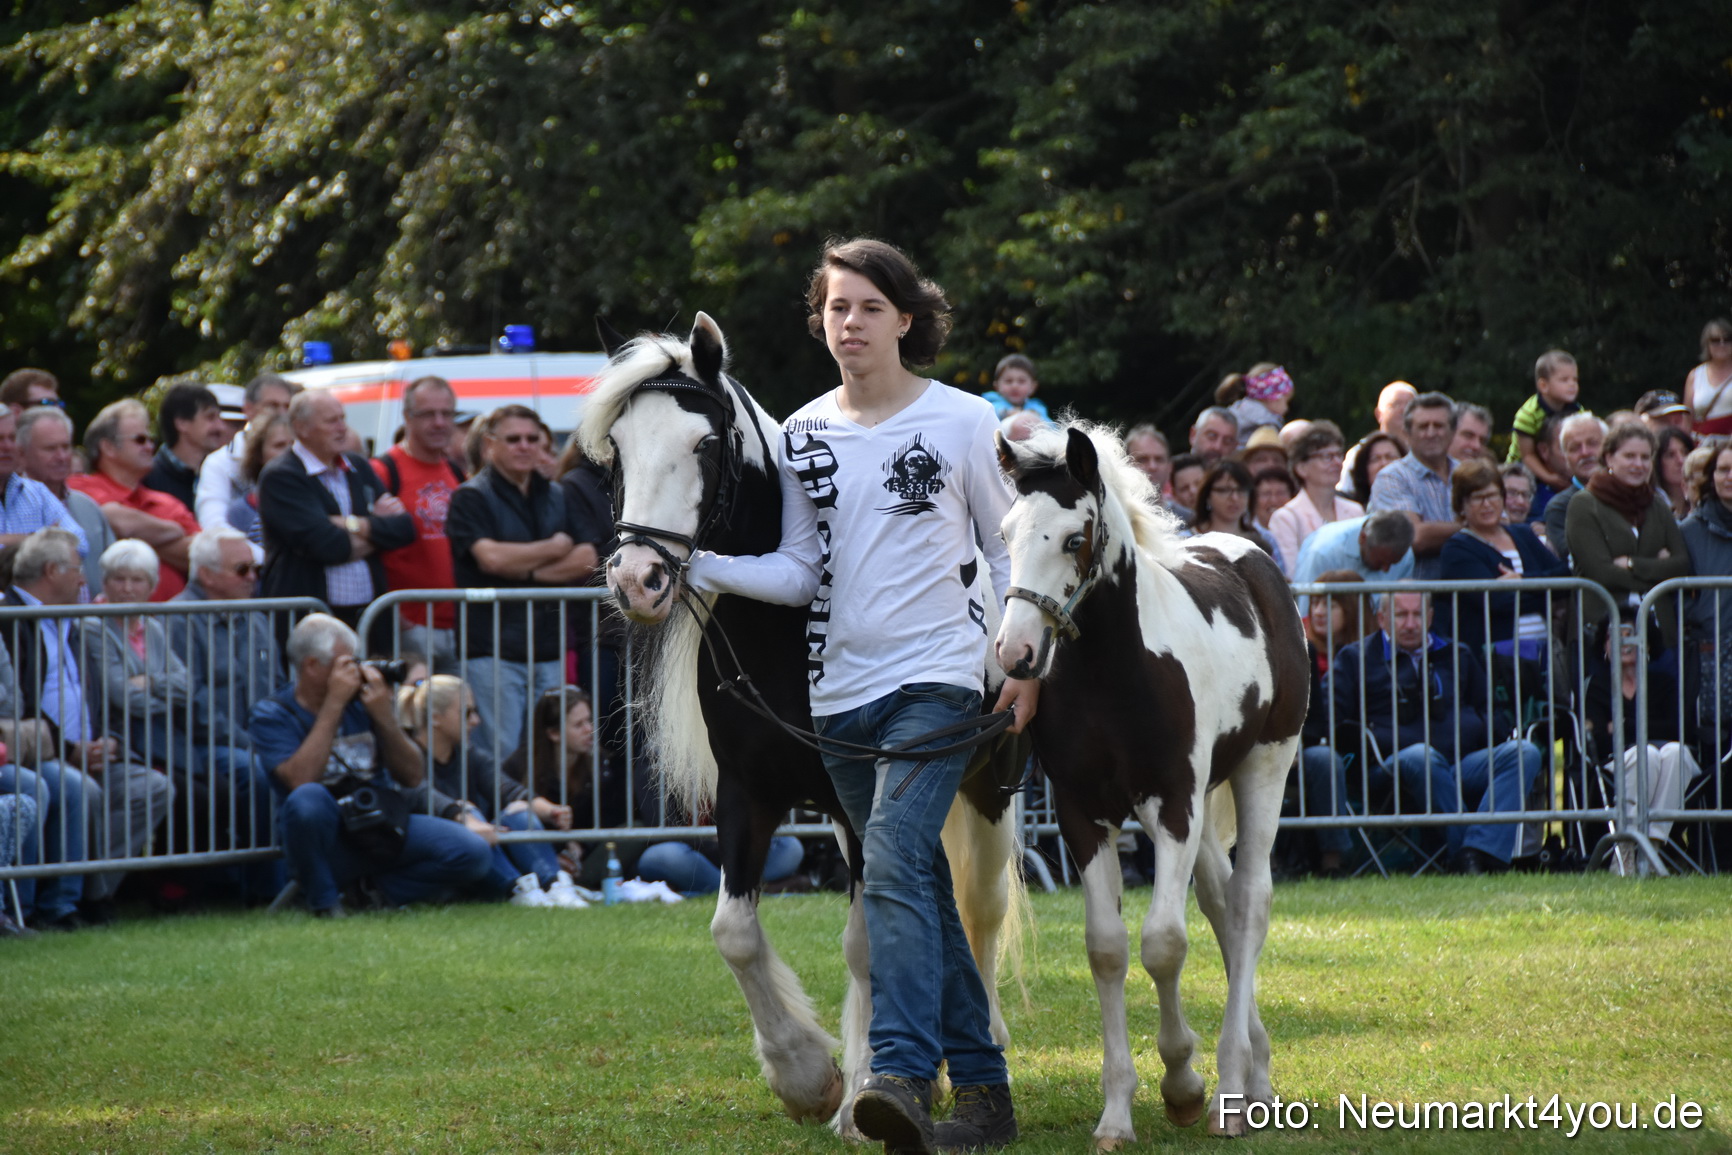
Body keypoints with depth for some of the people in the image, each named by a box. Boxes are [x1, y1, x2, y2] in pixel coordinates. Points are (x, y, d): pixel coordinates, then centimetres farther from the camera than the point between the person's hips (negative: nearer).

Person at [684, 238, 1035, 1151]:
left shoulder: (963, 422, -2)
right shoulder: (803, 436, 7)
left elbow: (1009, 548, 4)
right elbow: (801, 572, 6)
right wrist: (704, 566, -10)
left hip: (935, 680, -5)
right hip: (841, 690, 5)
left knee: (894, 860, -24)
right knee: (920, 887, 11)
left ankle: (902, 1076, -33)